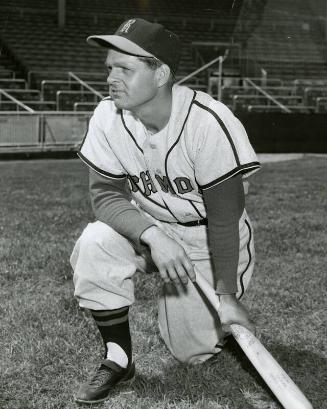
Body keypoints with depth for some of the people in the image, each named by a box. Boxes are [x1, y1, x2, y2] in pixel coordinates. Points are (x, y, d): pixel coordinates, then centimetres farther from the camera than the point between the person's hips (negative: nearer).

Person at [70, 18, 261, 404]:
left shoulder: (208, 123, -29)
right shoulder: (107, 117, -16)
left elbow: (225, 216, -24)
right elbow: (105, 194, -14)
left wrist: (226, 294, -21)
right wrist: (151, 236, -33)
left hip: (210, 241, -3)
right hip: (145, 227, 4)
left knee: (193, 350, -5)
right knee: (94, 243, -28)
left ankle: (209, 313, 33)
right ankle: (118, 359, -9)